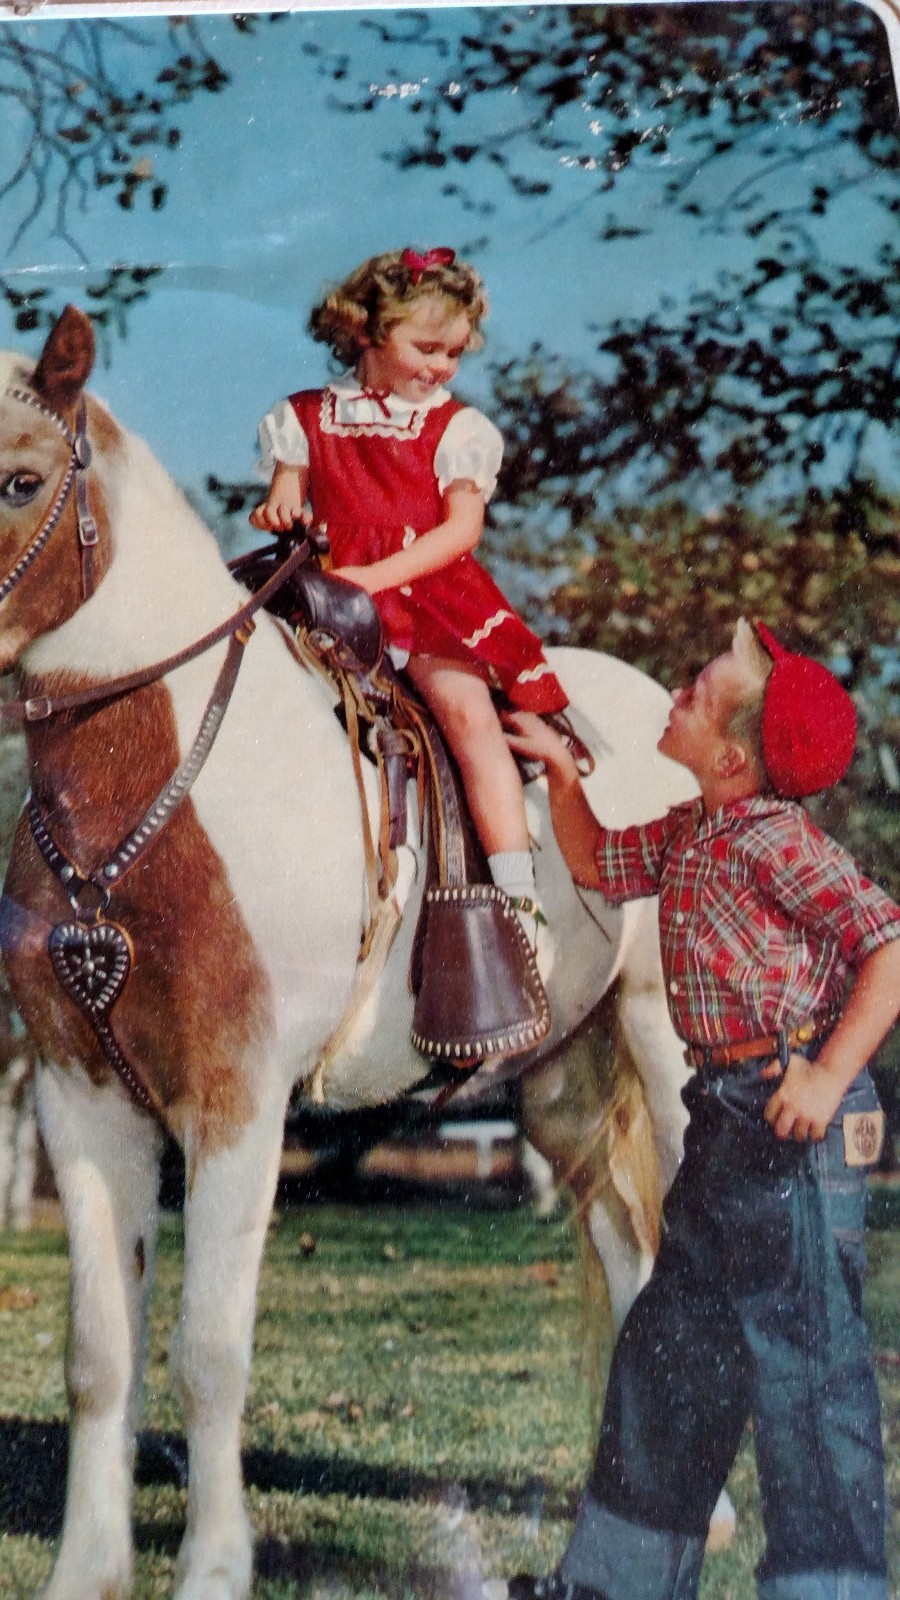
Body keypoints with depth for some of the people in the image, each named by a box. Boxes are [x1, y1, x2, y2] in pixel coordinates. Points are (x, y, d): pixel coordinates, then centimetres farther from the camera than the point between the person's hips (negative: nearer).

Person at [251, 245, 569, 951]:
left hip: (430, 594, -2)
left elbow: (462, 528, -2)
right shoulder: (308, 417, 14)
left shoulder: (456, 427, 8)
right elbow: (287, 503, 16)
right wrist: (277, 511, -11)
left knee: (467, 707, -23)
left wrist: (374, 576, -15)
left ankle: (518, 894, -23)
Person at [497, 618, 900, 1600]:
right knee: (669, 1351, 17)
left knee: (803, 1364, -4)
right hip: (727, 1116, 10)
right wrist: (560, 769, 16)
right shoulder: (687, 834, 11)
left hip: (795, 1120, -10)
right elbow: (599, 866, 29)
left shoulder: (775, 839, -15)